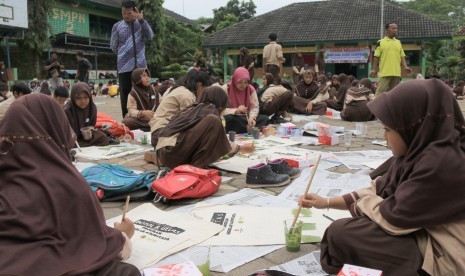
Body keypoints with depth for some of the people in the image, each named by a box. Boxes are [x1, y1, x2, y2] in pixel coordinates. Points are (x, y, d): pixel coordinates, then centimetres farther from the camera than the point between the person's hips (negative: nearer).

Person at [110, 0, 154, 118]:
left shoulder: (141, 23, 7)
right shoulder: (117, 26, 4)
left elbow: (150, 36, -11)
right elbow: (113, 46, 10)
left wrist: (141, 20, -17)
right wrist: (124, 55, 12)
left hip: (140, 65, 1)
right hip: (124, 66, -1)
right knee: (125, 94, 2)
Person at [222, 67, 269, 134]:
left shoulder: (251, 89, 0)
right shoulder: (226, 89, -10)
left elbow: (255, 107, 0)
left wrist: (251, 117, -21)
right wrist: (236, 111, -31)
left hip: (246, 117, 3)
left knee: (265, 118, -19)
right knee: (228, 118, -38)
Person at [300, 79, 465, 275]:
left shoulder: (441, 163, -29)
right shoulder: (419, 150, -1)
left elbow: (393, 218, -23)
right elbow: (377, 190, 7)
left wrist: (361, 202, -3)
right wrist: (327, 202, 6)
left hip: (442, 259, -8)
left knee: (340, 233, -13)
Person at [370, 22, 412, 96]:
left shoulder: (398, 42, 16)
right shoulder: (380, 42, 4)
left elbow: (402, 56, 15)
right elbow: (376, 57, 2)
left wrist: (405, 67, 1)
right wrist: (374, 69, -4)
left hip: (396, 73, 5)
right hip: (384, 73, -4)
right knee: (380, 91, -11)